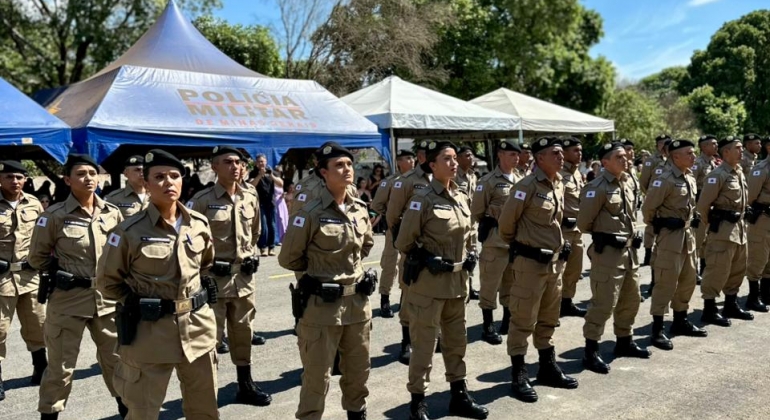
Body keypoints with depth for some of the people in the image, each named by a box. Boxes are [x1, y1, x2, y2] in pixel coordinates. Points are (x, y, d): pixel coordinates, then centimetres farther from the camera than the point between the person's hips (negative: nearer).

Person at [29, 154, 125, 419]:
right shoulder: (54, 216, -9)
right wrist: (61, 275, -1)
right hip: (68, 299, -3)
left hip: (108, 298, 4)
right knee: (61, 364, 6)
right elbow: (37, 257, 1)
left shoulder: (113, 213, 1)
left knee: (116, 358, 17)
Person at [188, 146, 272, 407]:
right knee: (211, 335, 2)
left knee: (243, 332, 16)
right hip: (213, 277, -5)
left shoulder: (251, 197, 6)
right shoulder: (202, 200, -11)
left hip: (244, 276, 5)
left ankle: (245, 386, 29)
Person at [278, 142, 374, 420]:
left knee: (358, 369, 20)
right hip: (322, 305, -6)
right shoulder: (310, 214, -15)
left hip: (357, 301, 6)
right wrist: (318, 269, 5)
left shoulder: (360, 210, 3)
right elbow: (288, 259, -7)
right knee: (317, 375, 5)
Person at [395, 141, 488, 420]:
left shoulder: (461, 197, 7)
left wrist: (468, 257, 7)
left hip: (457, 280, 7)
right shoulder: (422, 199, -14)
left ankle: (459, 397, 32)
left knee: (457, 340, 18)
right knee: (424, 343, 2)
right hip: (430, 282, -7)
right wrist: (428, 259, -15)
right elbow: (404, 243, -10)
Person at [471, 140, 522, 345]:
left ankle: (508, 320, 29)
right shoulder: (488, 181, -9)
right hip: (495, 241, -6)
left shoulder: (521, 180, 9)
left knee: (512, 284, 15)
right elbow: (476, 211, -6)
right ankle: (488, 326, 10)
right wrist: (491, 227, 4)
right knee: (490, 284, 0)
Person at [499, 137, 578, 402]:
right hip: (530, 262, -8)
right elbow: (506, 222, -12)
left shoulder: (559, 185, 9)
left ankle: (548, 368, 32)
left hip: (555, 261, 8)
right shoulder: (527, 186, -17)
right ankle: (519, 377, 11)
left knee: (548, 319, 18)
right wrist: (517, 245, 3)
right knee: (523, 321, 1)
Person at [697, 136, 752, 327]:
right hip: (723, 229, -9)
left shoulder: (740, 172, 12)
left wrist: (740, 221, 18)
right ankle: (709, 310, 4)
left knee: (738, 269, 16)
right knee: (717, 270, -4)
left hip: (739, 227, 9)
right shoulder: (718, 175, -16)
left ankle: (731, 305, 30)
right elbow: (703, 204, -16)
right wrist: (712, 222, -2)